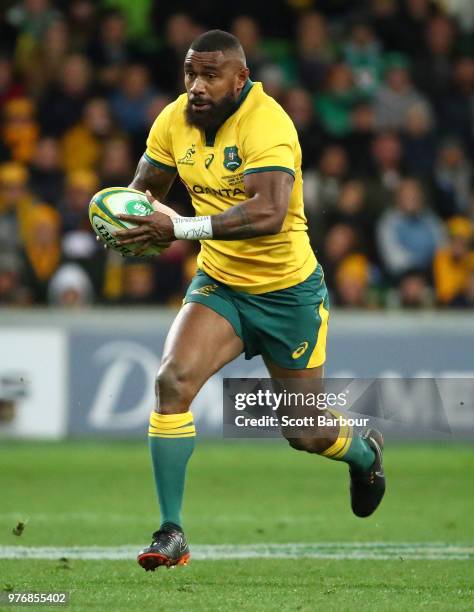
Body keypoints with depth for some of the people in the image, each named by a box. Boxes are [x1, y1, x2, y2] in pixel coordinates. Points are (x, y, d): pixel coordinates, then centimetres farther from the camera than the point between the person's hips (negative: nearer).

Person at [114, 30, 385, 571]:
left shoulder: (267, 125, -26)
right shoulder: (175, 120, -6)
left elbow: (270, 213, -40)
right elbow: (144, 187, 8)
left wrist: (182, 228, -47)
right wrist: (139, 217, -17)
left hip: (288, 291, -5)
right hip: (218, 284, 5)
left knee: (306, 434, 8)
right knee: (174, 379, -22)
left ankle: (364, 452, 46)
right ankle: (170, 533, -17)